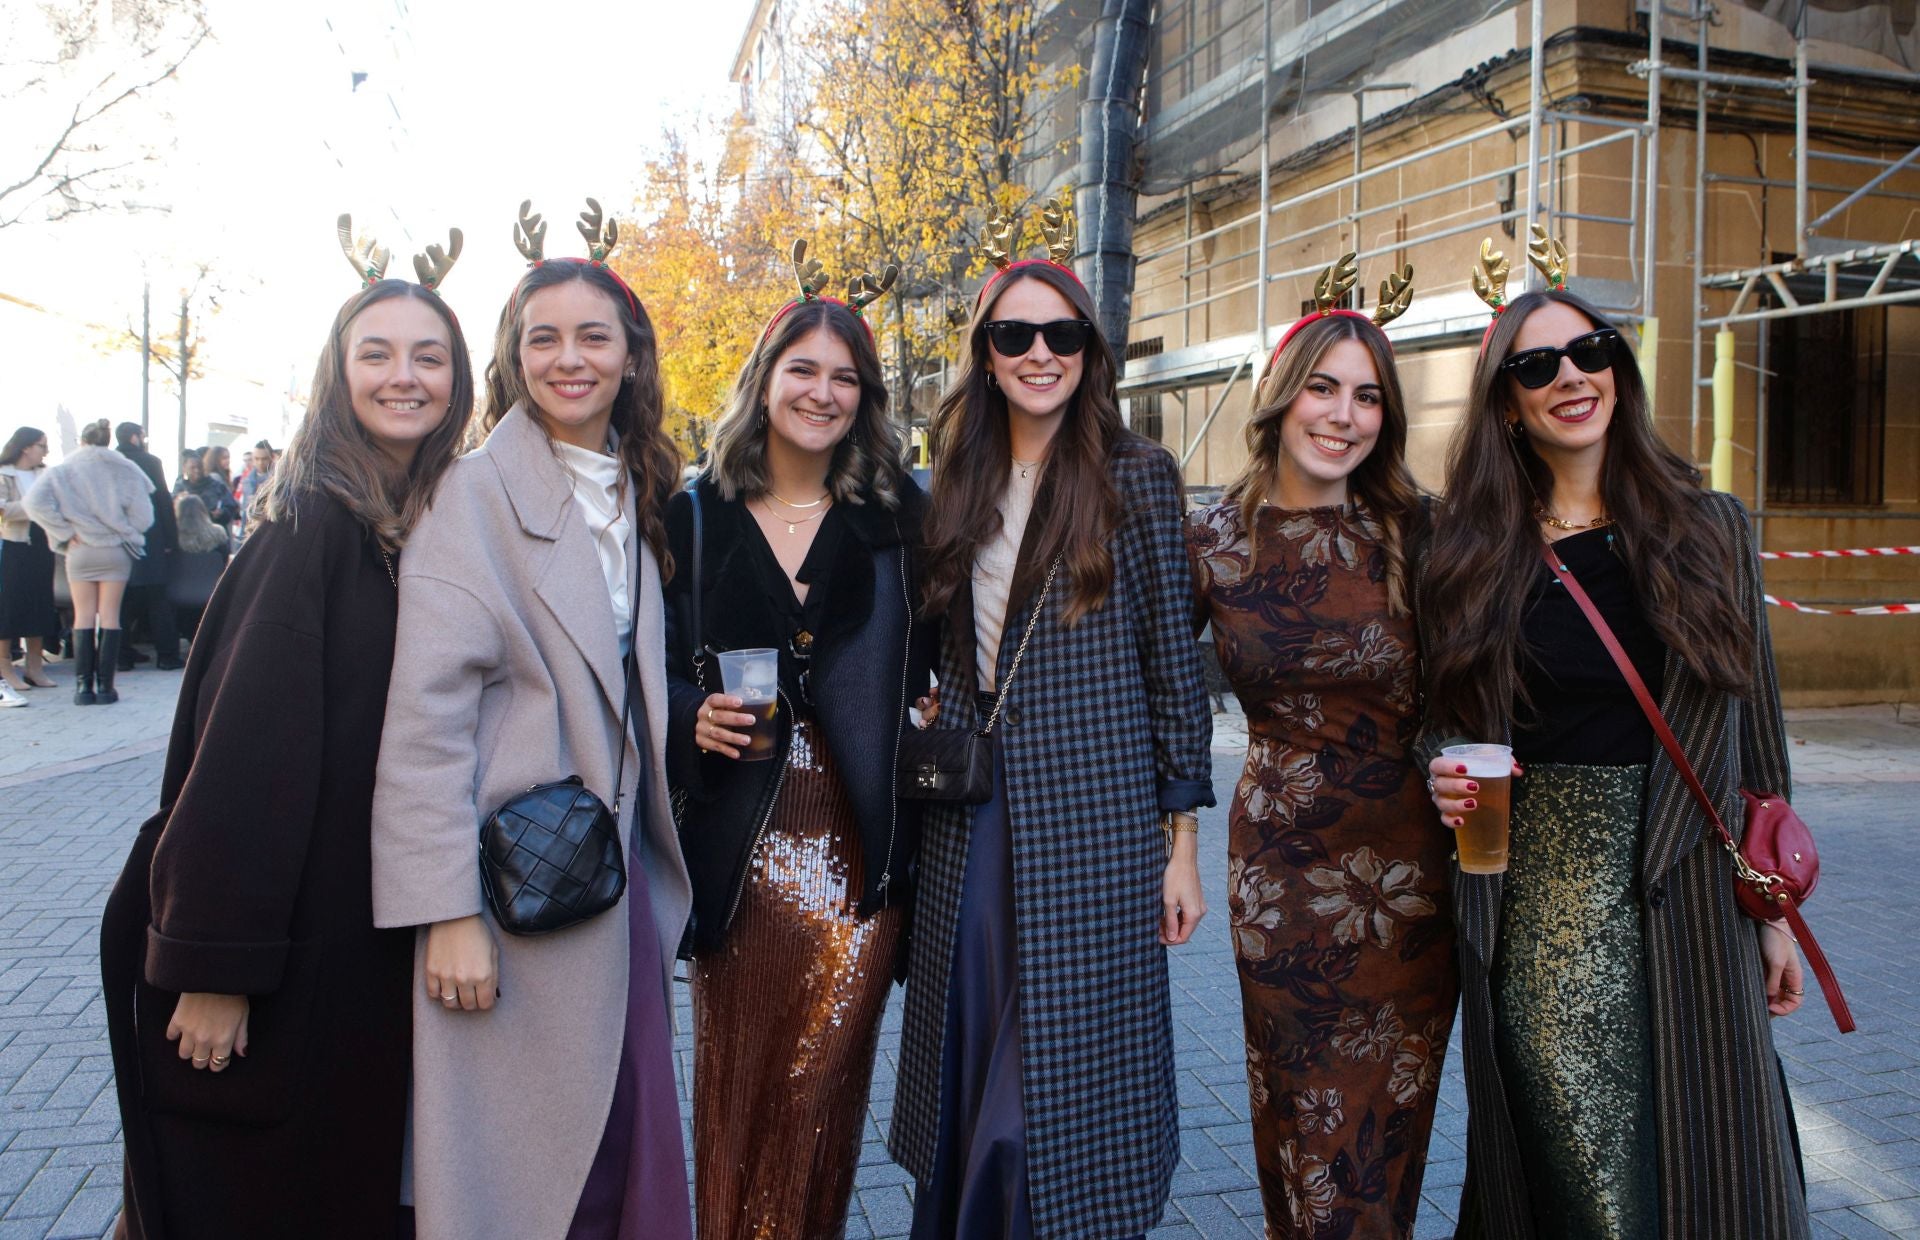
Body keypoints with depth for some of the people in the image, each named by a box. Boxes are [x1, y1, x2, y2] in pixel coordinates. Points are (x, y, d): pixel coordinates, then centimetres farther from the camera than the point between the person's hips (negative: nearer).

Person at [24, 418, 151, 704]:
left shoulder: (64, 470, 0)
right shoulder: (124, 469, -2)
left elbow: (35, 501, -12)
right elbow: (142, 513, -5)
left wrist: (66, 532, -6)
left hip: (80, 551, 0)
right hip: (116, 551, 0)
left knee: (83, 617, 6)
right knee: (110, 617, 3)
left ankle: (84, 686, 3)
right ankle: (105, 686, 1)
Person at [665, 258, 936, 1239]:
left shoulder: (898, 516, 6)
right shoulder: (695, 517, 5)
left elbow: (934, 659, 12)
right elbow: (657, 669, 9)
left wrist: (932, 711, -6)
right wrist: (694, 716, -10)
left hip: (859, 846, 0)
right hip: (739, 850, 0)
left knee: (823, 1085, 4)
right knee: (735, 1081, 7)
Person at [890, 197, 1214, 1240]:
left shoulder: (1135, 477, -4)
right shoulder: (960, 485, 9)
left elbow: (1172, 658, -4)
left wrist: (1183, 836, -5)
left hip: (1093, 826, -4)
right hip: (970, 828, 5)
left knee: (1070, 1093, 3)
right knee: (973, 1087, 14)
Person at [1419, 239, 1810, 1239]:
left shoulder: (1709, 528, 3)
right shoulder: (1474, 555, 3)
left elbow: (1753, 732, 5)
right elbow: (1447, 724, 11)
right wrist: (1446, 775, -11)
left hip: (1682, 900, 0)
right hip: (1528, 916, 0)